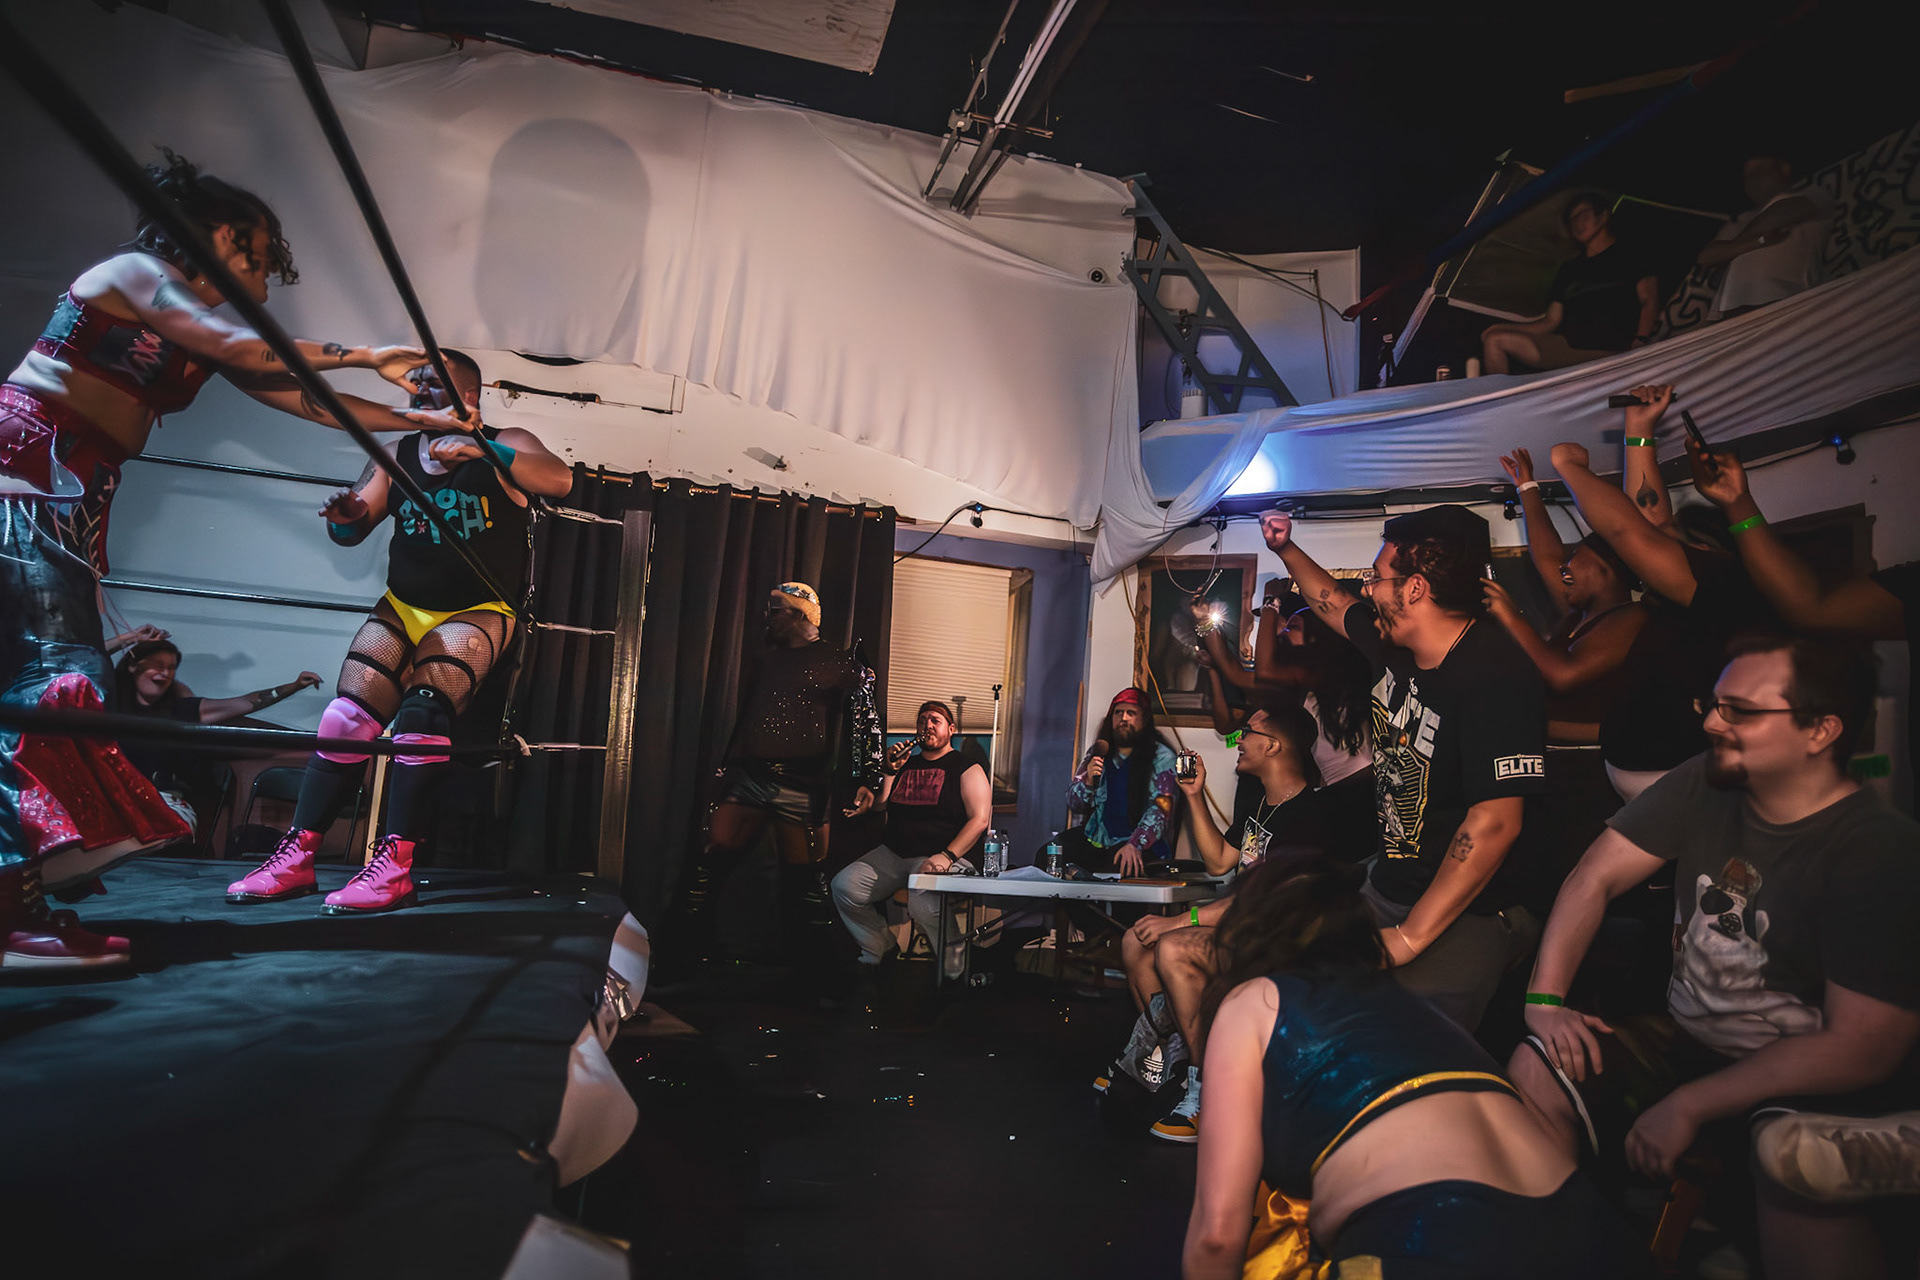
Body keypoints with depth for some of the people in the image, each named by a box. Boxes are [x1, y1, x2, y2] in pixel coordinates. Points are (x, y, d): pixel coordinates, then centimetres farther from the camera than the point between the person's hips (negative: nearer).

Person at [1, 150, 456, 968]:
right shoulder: (132, 272, -3)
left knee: (71, 685, 3)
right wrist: (366, 358, -6)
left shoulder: (205, 338, 19)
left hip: (71, 510, 9)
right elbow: (253, 356, -15)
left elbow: (304, 402, 16)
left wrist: (423, 423, 15)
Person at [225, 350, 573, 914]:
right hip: (401, 608, 5)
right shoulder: (397, 455, 14)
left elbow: (560, 480, -21)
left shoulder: (504, 445, -1)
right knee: (345, 720, -11)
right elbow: (352, 532, 13)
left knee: (424, 707, -27)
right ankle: (296, 858, -6)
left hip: (477, 612, -5)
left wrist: (481, 450, -32)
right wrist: (346, 515, -12)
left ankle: (396, 865, -27)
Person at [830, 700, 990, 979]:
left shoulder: (967, 768, 3)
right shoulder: (906, 764, 19)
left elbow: (980, 819, -8)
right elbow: (878, 806, 16)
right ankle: (877, 954, 7)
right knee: (843, 886, -15)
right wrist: (890, 770, 3)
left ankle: (954, 971, -10)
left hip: (939, 857, -6)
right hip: (892, 854, 6)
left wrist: (947, 856, -20)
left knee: (923, 904, -35)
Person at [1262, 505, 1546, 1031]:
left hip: (1466, 916, -8)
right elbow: (1334, 604, 28)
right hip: (1386, 885, 8)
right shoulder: (1394, 646, 3)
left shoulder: (1495, 676, -23)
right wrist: (1286, 548, 30)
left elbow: (1495, 823, -29)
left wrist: (1407, 939, -28)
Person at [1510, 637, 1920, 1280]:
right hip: (1683, 1040, 5)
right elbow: (1595, 877, 0)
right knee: (1538, 1072, -16)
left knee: (1797, 1163, -37)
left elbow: (1861, 1050, -20)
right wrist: (1545, 999, -11)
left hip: (1814, 1087, -5)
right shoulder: (1704, 784, -4)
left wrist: (1689, 1106, -21)